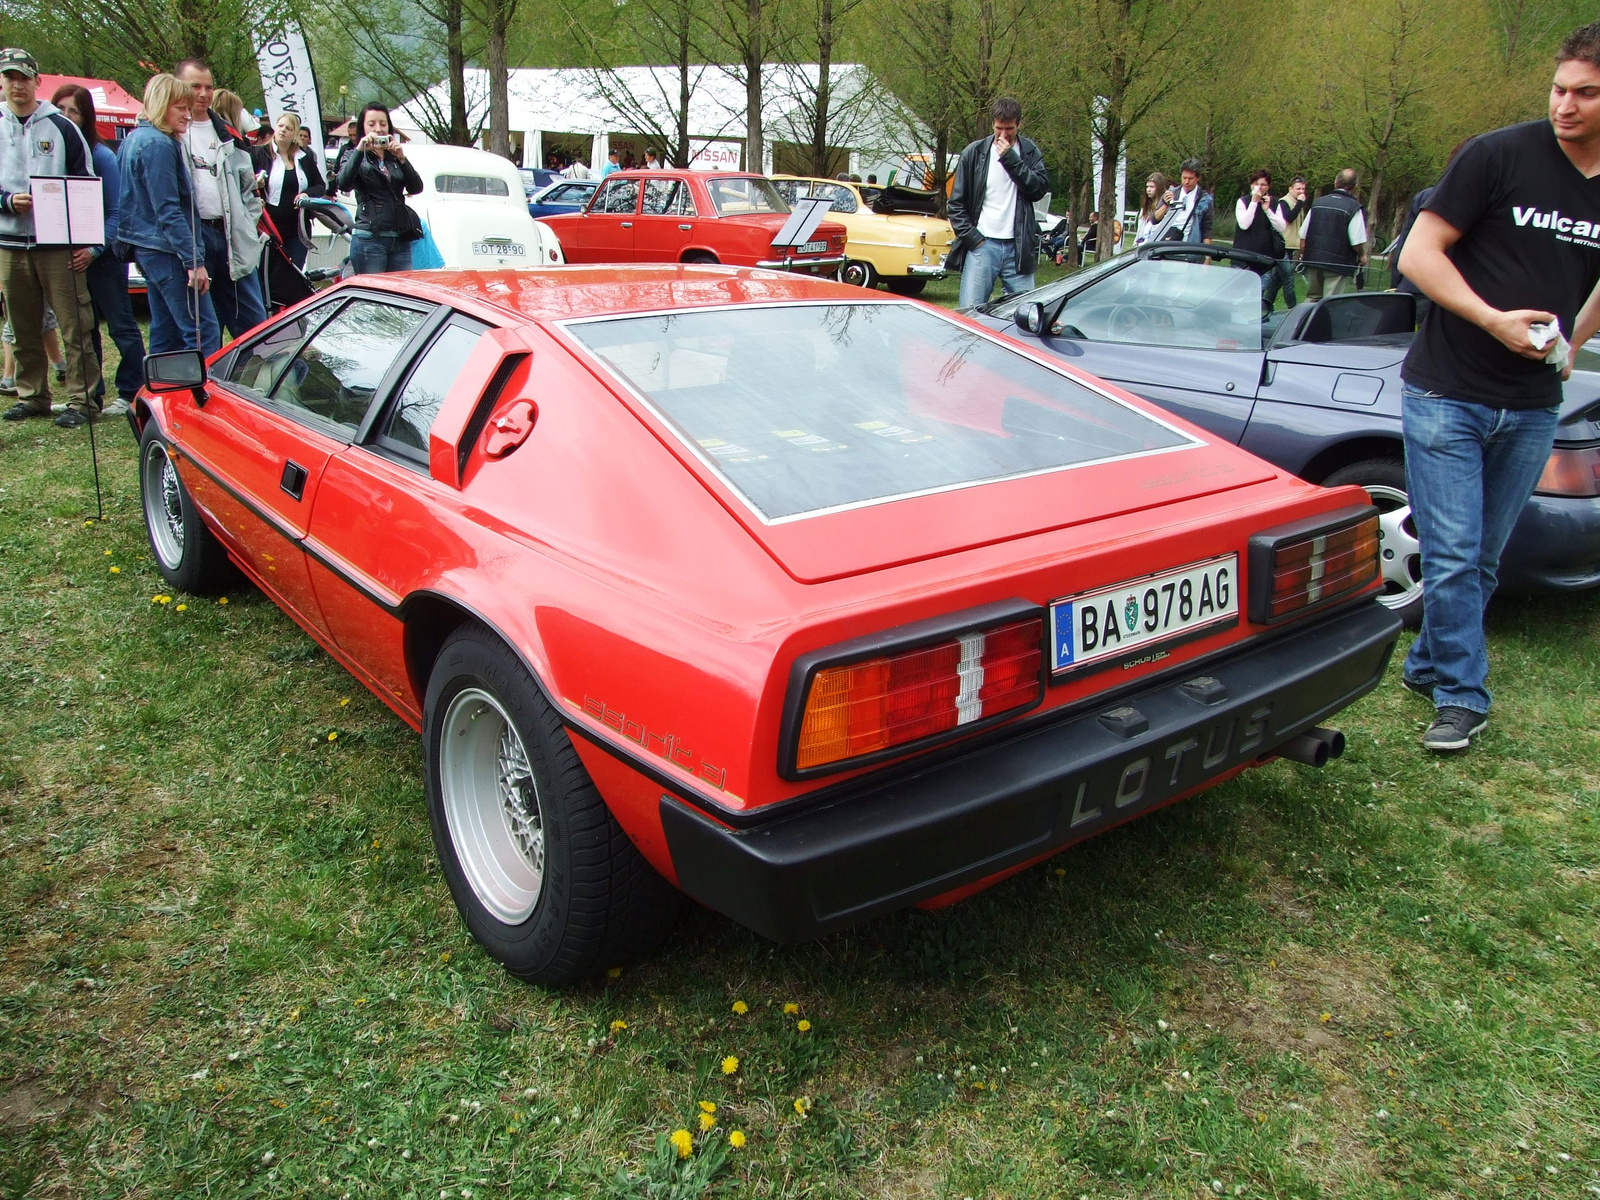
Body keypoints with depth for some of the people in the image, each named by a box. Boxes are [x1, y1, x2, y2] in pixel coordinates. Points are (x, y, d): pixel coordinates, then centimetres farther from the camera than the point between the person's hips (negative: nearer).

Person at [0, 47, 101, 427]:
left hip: (59, 243, -3)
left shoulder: (61, 127, 4)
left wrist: (84, 240, -3)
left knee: (74, 326, -6)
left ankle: (81, 399, -1)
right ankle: (31, 396, 18)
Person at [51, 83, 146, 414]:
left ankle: (131, 393, 8)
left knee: (120, 324, 1)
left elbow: (117, 212, -11)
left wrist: (94, 249, -19)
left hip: (103, 255, -6)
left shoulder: (100, 156, -9)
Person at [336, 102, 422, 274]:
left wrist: (401, 159, -12)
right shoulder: (356, 157, 8)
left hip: (400, 240, 4)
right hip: (369, 239, -4)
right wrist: (360, 150, -18)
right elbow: (344, 185, -12)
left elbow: (416, 188, 2)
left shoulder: (395, 157, 17)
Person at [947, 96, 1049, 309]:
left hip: (1018, 247, 2)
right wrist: (971, 237, -4)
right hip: (982, 244, -2)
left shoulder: (1030, 153, 10)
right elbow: (956, 203, 6)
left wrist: (1010, 158, -11)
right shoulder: (974, 153, 5)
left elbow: (1040, 188, -6)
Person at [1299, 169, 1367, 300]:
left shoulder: (1317, 203, 6)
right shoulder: (1354, 207, -9)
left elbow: (1303, 236, 7)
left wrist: (1303, 255, 20)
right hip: (1338, 264, -5)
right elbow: (1357, 241, -11)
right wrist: (1362, 256, 8)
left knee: (1312, 298, 17)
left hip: (1313, 260, 5)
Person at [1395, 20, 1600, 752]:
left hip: (1532, 409, 5)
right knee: (1452, 556, -5)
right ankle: (1462, 697, 10)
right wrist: (1494, 319, -19)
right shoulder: (1499, 156, -8)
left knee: (1482, 560, 12)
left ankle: (1429, 665, 31)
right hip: (1447, 394, -4)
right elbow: (1418, 254, -10)